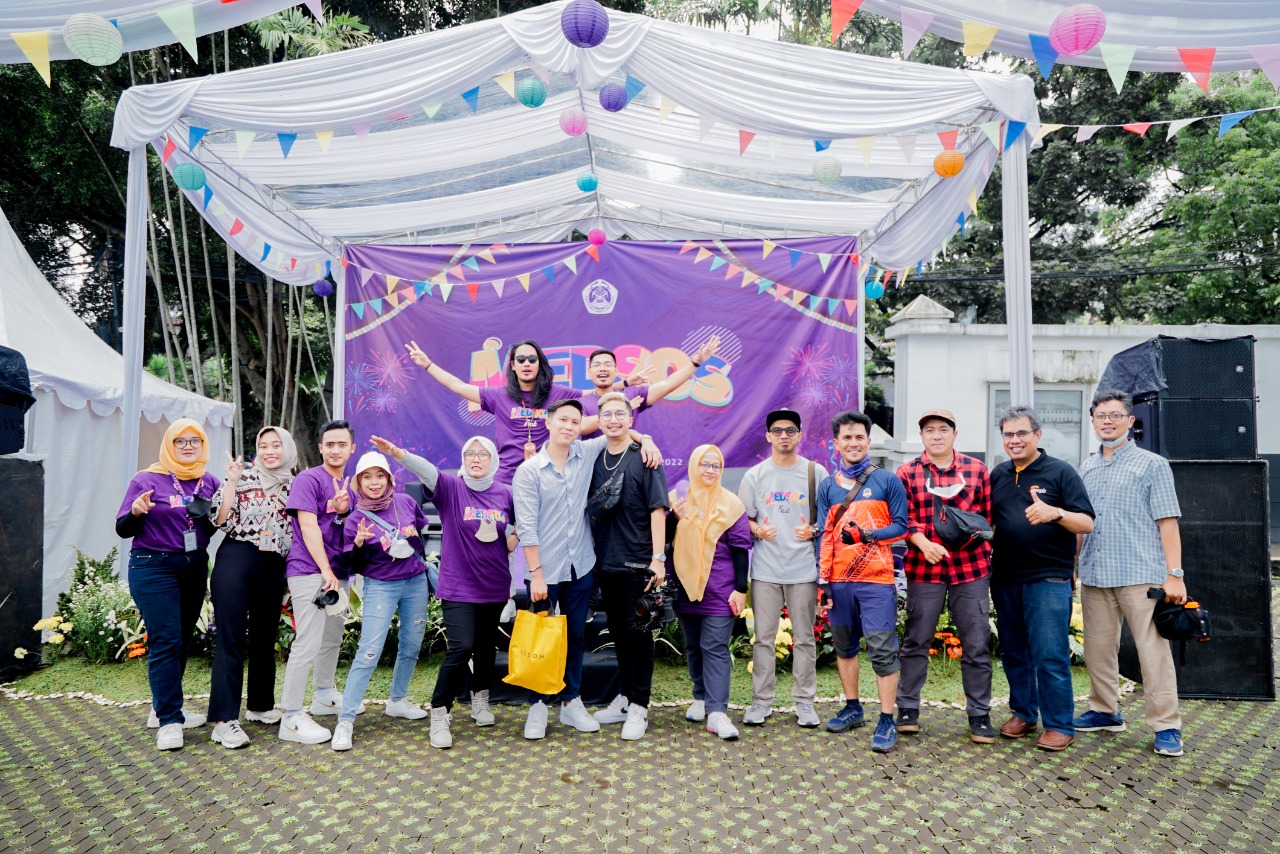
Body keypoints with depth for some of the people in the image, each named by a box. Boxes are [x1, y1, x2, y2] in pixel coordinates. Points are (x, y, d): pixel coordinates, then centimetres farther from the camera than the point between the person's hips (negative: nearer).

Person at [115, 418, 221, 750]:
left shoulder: (210, 483, 8)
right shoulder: (147, 480, -3)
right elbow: (123, 530, -3)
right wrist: (135, 512, -22)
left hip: (195, 568, 5)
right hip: (154, 569, -5)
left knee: (182, 640, 11)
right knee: (165, 640, -10)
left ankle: (163, 708, 25)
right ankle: (169, 721, -5)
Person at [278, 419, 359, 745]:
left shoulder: (347, 486, 17)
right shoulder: (309, 479, -7)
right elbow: (308, 526, -14)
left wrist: (342, 510, -8)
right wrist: (325, 570, -18)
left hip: (337, 573, 8)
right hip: (310, 572, -8)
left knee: (332, 639, 19)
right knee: (308, 643, -11)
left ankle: (325, 697, 35)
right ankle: (291, 718, -5)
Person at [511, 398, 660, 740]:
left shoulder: (587, 453, 2)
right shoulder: (529, 471, -9)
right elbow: (527, 527, -12)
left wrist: (645, 440, -3)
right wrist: (536, 574, -16)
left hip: (581, 568, 4)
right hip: (546, 571, -4)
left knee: (576, 637, 14)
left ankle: (571, 703, 28)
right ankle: (538, 706, 22)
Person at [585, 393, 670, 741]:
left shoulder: (643, 458, -5)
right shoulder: (595, 459, 9)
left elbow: (658, 510, -8)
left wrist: (658, 559, -14)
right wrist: (590, 554, 10)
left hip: (637, 564, -5)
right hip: (605, 563, 5)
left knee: (637, 633, 1)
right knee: (618, 633, 15)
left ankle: (639, 707, 11)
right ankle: (625, 697, 28)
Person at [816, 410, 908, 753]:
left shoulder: (887, 481, 0)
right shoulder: (828, 486, 9)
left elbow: (900, 526, -2)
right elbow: (824, 535, 9)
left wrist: (867, 535, -19)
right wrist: (823, 579, 4)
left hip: (876, 580, -4)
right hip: (839, 581, 4)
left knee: (883, 651, -4)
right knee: (844, 647, 14)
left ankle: (886, 721, 5)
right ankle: (852, 708, 29)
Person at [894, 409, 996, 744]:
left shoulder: (976, 469, 7)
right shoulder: (907, 472, 3)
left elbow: (988, 514, 10)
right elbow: (905, 518, -2)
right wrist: (924, 544, -18)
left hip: (971, 568, 1)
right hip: (923, 569, -1)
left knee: (977, 645, 5)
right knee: (916, 641, 8)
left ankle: (979, 714, 18)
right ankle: (907, 708, 22)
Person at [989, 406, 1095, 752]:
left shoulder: (1060, 471, -2)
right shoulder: (998, 474, 12)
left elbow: (1087, 524, -7)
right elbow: (987, 519, 21)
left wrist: (1055, 513, -26)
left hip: (1047, 579, -5)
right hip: (1004, 578, 5)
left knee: (1050, 655, -4)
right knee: (1013, 652, 13)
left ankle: (1059, 726, 8)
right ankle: (1022, 713, 27)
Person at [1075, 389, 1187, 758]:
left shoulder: (1152, 465, 1)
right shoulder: (1086, 469, 15)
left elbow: (1167, 523, -4)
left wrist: (1174, 574, -10)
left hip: (1140, 575, -5)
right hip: (1094, 576, 5)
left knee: (1154, 651, -3)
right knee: (1098, 648, 11)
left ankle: (1166, 726, 6)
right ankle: (1105, 711, 25)